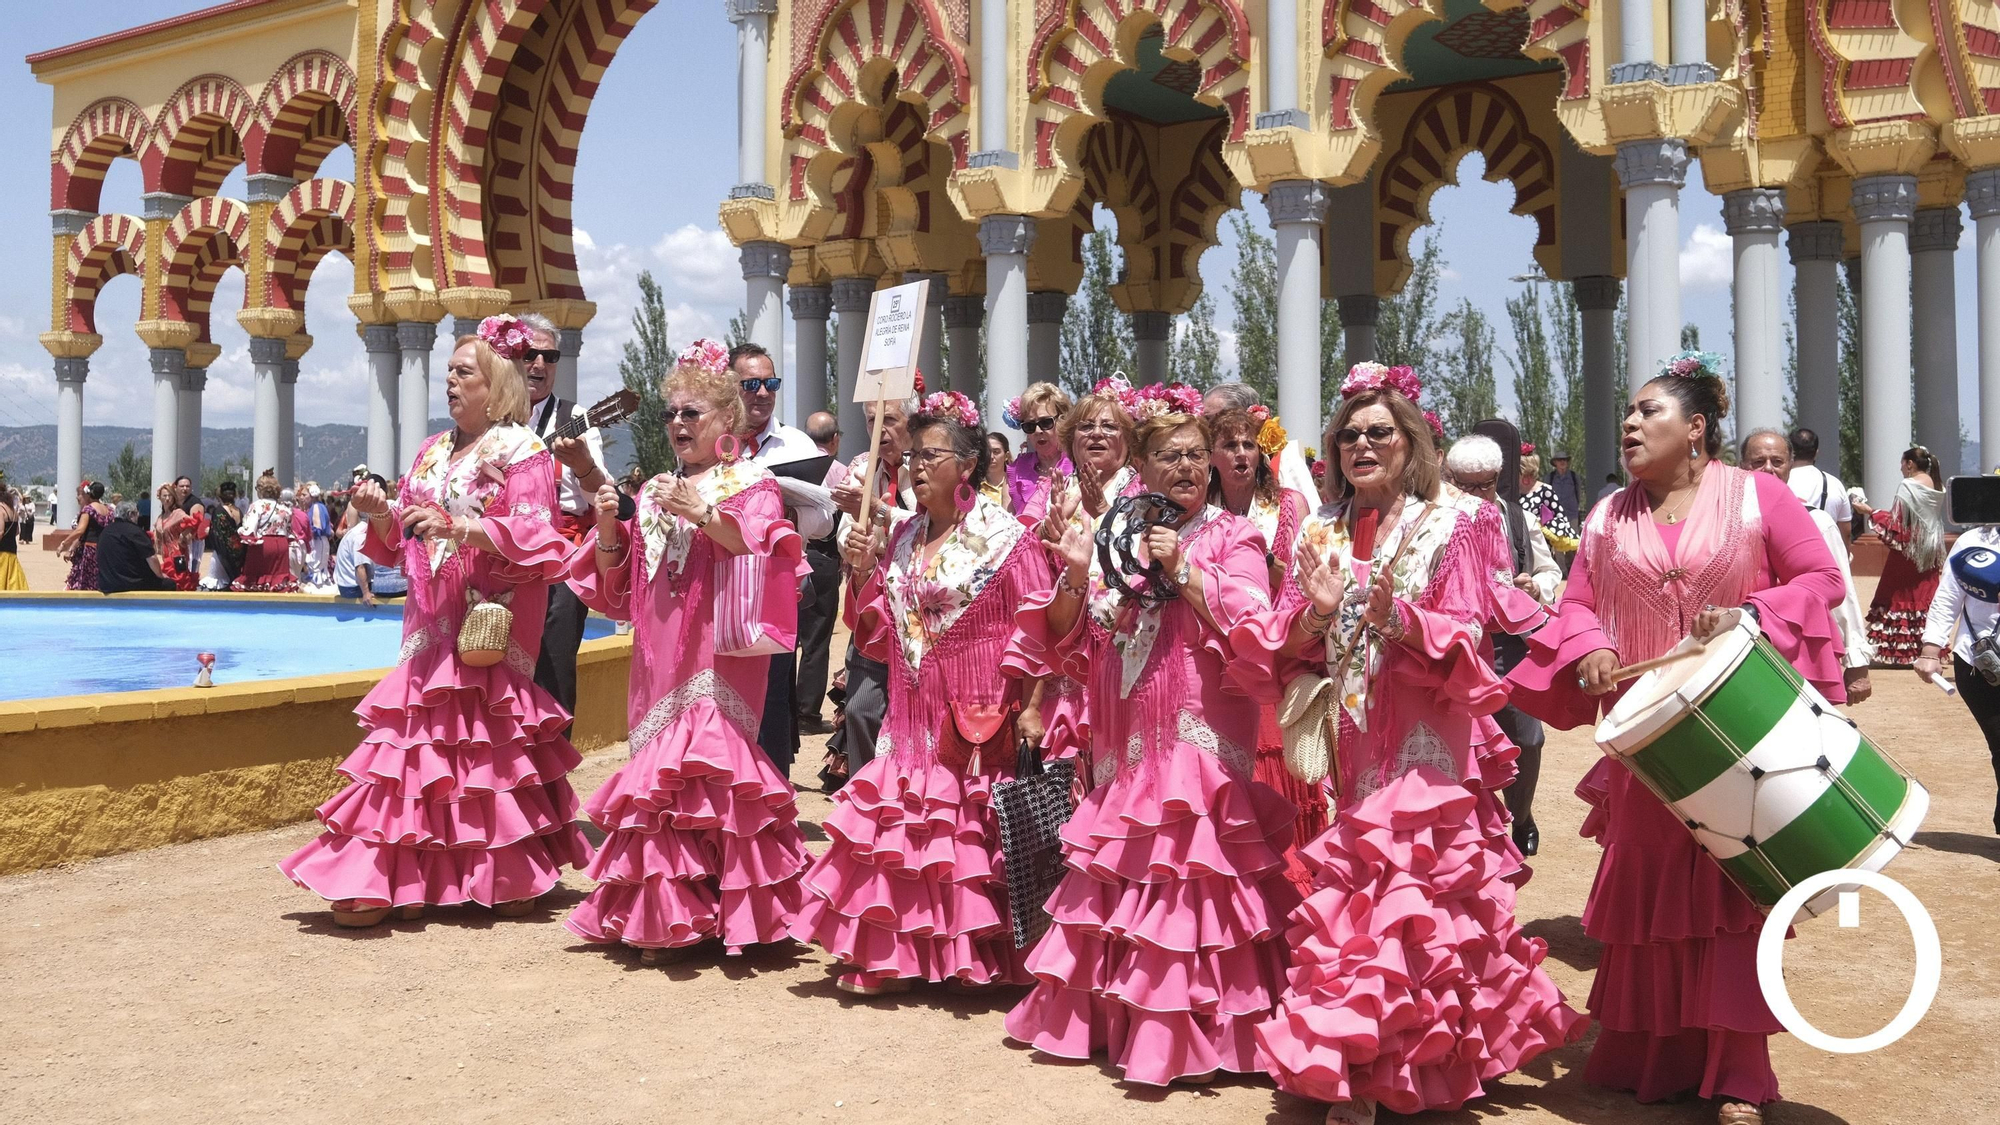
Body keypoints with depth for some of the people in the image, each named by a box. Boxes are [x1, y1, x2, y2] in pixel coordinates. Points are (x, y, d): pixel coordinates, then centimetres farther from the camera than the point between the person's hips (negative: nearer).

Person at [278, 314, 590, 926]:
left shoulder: (523, 452, -3)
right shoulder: (432, 451, 18)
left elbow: (534, 536, -15)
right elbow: (402, 544, 20)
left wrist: (455, 527, -23)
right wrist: (382, 516, -1)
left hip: (489, 627, -6)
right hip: (432, 628, 6)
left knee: (487, 747, -6)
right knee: (419, 738, 3)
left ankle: (508, 880, 5)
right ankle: (385, 877, 6)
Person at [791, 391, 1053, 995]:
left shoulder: (1005, 537, -7)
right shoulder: (900, 537, 10)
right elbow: (879, 636, 12)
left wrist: (1026, 710, -18)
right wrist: (863, 570, -2)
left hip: (976, 722, -5)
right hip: (911, 717, 6)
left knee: (967, 840, 0)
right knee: (898, 834, 6)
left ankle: (977, 957, 14)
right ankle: (895, 957, 17)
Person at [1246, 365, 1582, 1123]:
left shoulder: (1452, 527, 0)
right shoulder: (1320, 533, 11)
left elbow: (1464, 643, -9)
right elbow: (1285, 654, 7)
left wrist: (1396, 615, -25)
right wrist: (1317, 611, -13)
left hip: (1426, 748, -4)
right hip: (1345, 746, 4)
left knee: (1417, 902, -6)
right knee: (1343, 901, 3)